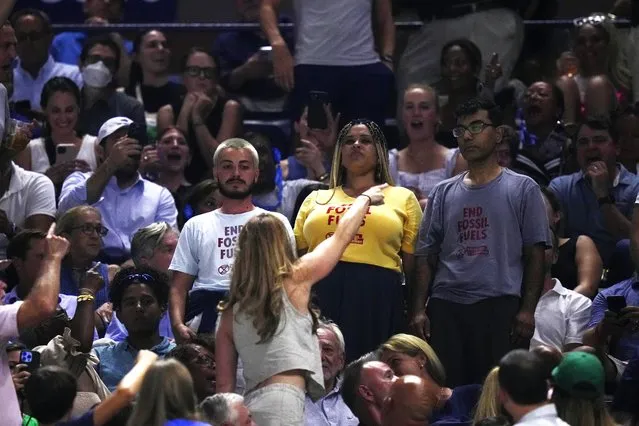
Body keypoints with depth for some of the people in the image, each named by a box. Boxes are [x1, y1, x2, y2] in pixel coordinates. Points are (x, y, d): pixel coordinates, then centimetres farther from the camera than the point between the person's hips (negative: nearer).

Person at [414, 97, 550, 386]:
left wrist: (527, 309, -7)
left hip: (500, 306, -3)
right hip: (446, 306, 3)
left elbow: (534, 254, 3)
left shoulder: (522, 189, 7)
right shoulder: (443, 194, 17)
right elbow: (427, 256, 15)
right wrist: (418, 310, 3)